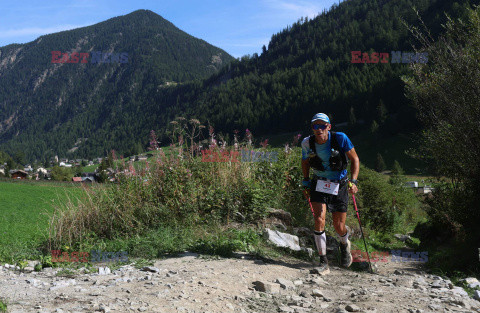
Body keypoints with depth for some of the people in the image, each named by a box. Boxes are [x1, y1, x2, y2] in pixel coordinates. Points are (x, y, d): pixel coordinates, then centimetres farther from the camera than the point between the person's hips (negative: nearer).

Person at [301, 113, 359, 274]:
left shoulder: (340, 138, -18)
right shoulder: (307, 143, -11)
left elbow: (355, 159, -9)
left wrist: (353, 181, -20)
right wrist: (306, 181, 7)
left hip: (339, 185, -1)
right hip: (319, 184, 1)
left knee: (339, 227, 3)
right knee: (319, 220, -17)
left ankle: (344, 244, 41)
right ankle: (323, 262, -7)